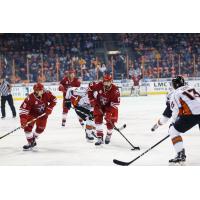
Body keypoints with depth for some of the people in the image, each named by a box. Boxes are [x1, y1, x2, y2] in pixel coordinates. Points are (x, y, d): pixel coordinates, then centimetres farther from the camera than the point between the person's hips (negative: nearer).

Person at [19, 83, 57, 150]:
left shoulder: (47, 94, -23)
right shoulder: (30, 98, -32)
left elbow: (54, 100, -4)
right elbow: (23, 109, -34)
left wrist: (49, 108, -15)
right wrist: (23, 119, -44)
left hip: (43, 114, 3)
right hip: (32, 114, -3)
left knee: (40, 128, 5)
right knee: (27, 127, -17)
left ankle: (33, 139, 32)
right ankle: (30, 142, -4)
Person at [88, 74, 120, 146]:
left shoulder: (115, 90, -30)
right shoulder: (98, 85, -25)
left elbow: (115, 103, -27)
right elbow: (90, 87, -5)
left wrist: (109, 112, -35)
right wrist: (92, 98, -9)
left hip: (109, 106, -1)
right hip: (99, 105, 1)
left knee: (110, 121, -6)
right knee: (98, 118, -15)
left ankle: (108, 136, 26)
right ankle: (100, 138, -13)